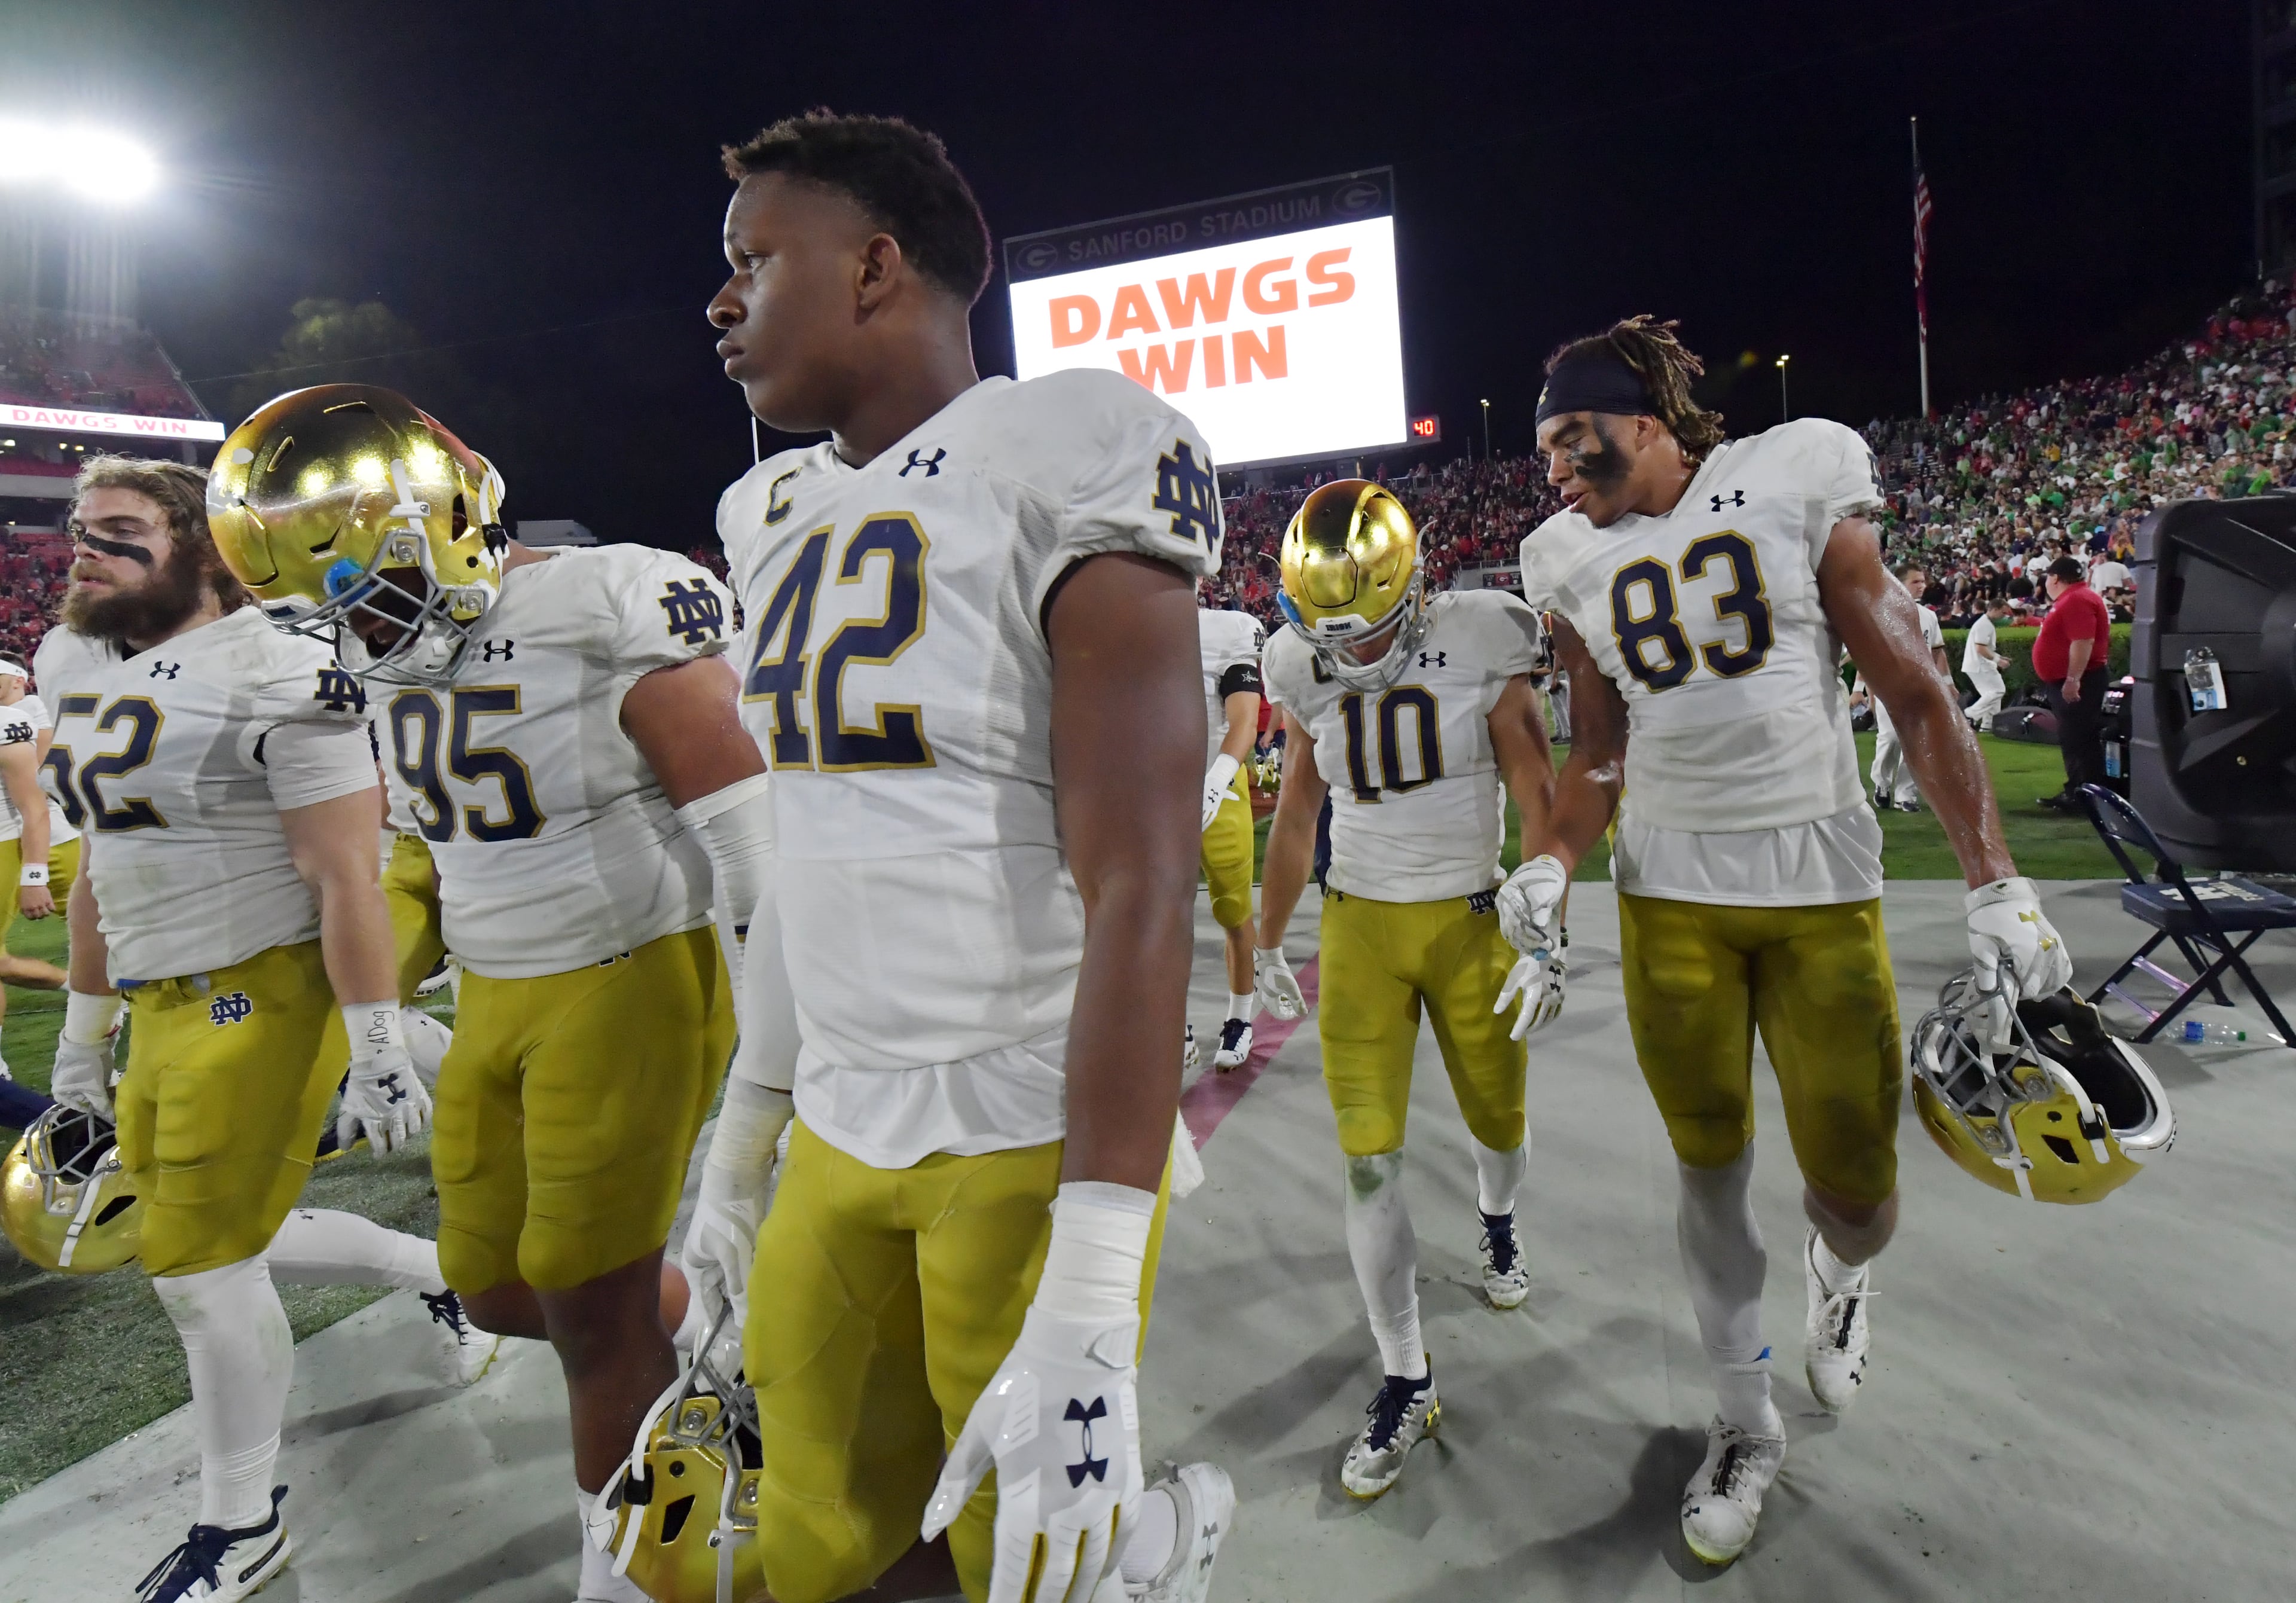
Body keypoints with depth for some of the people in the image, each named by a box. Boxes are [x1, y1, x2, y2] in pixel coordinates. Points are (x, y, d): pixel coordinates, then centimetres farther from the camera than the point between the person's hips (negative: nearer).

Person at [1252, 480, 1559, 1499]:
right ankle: (1405, 1383, 13)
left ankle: (1497, 1223, 54)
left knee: (1497, 1119, 17)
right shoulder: (1306, 675, -3)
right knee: (1368, 1159, -4)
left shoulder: (1479, 647, -12)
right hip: (1360, 927, 1)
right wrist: (1267, 944, 14)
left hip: (1470, 922, -1)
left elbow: (1540, 806, -8)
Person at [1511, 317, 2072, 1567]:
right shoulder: (1575, 565, 5)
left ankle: (1837, 1269, 41)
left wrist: (1993, 882, -7)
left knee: (1856, 1194, 2)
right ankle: (1745, 1425, 30)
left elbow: (1915, 698, -3)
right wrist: (1549, 864, -10)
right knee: (1711, 1166, 9)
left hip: (1820, 882, -2)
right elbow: (1599, 759, 9)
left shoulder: (1794, 490, -4)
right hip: (1668, 894, 2)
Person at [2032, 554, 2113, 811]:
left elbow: (2083, 642, -27)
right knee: (2072, 741, 16)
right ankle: (2074, 792, 23)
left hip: (2075, 684, -11)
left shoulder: (2077, 601, -18)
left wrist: (2072, 679, -30)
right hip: (2065, 681, 11)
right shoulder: (2071, 599, 17)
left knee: (2080, 741, -8)